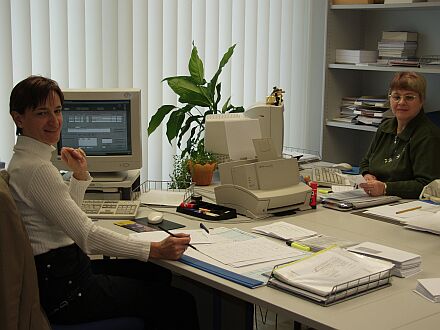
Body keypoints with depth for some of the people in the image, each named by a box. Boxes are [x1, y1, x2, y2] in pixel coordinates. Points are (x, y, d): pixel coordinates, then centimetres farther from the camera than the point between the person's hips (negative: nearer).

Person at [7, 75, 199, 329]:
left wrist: (80, 176, 7)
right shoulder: (36, 169, -23)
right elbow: (86, 234, -27)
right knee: (180, 303, -7)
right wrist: (155, 250, -27)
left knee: (159, 275, 18)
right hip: (62, 289, -11)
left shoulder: (25, 159, 10)